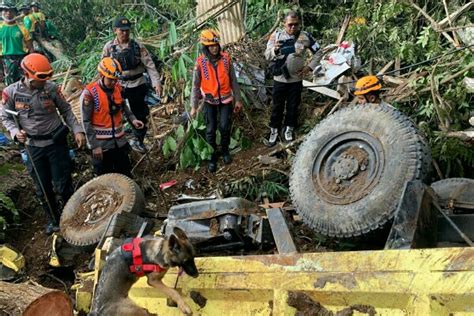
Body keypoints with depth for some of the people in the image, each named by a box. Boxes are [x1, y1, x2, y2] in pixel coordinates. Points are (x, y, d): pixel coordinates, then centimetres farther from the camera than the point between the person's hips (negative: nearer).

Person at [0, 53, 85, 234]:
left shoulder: (51, 88, -9)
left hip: (57, 143, -1)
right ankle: (53, 219, 33)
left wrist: (77, 130, -7)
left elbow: (66, 110, 2)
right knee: (43, 188, 13)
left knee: (63, 185, 4)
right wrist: (15, 131, -15)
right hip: (33, 147, 1)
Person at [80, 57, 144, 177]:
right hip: (101, 144, -5)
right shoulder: (89, 93, -17)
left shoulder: (118, 88, -1)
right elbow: (86, 122, -14)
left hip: (119, 141, 5)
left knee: (126, 174, 16)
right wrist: (94, 145, -15)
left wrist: (132, 119, -1)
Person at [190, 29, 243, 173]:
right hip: (210, 101, 0)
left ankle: (225, 150, 29)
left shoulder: (226, 58, -10)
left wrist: (238, 100, 1)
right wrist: (194, 106, -4)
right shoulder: (200, 62, -13)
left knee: (225, 127, 3)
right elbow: (195, 85, -5)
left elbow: (233, 81, -2)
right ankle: (212, 156, 23)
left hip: (226, 99, 1)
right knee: (210, 130, 4)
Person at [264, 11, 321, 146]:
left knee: (293, 106, 14)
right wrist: (274, 50, -32)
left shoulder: (305, 36, -5)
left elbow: (318, 53, 6)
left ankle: (289, 129, 33)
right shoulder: (276, 35, -8)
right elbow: (267, 56, -11)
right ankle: (274, 130, 23)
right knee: (277, 106, 9)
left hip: (296, 79, 1)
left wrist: (309, 67, -5)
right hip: (279, 79, -1)